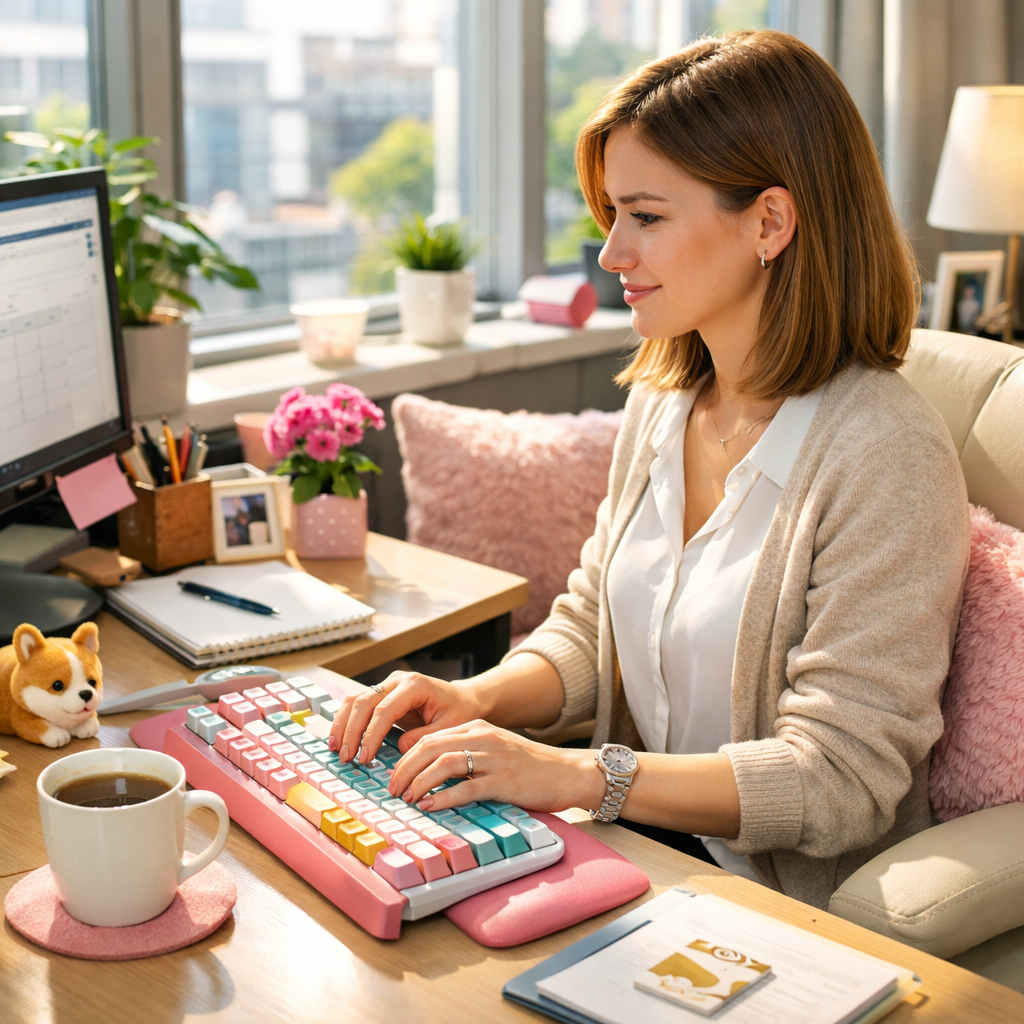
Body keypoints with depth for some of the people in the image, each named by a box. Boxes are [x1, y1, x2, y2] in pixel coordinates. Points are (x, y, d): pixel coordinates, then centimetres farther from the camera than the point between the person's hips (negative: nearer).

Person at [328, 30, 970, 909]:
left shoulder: (884, 455, -19)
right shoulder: (661, 406, 5)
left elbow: (838, 781, -20)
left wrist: (580, 775, -27)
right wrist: (482, 698, -8)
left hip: (791, 913, -6)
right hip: (641, 846, 6)